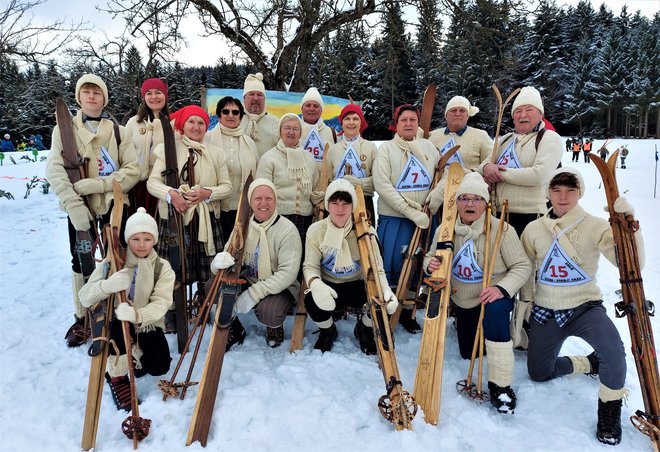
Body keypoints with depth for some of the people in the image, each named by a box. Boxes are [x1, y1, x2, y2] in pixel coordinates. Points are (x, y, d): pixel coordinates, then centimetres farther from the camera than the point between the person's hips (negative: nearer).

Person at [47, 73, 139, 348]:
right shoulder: (64, 129, 3)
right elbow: (55, 170, -7)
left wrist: (95, 184, -19)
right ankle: (82, 319, 22)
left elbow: (132, 171, -6)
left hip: (113, 203, 0)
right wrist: (73, 204, -22)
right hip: (80, 207, 0)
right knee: (81, 262, 8)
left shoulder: (117, 131, 4)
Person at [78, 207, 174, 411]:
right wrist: (108, 285, -42)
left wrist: (137, 315, -45)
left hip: (148, 323, 1)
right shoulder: (112, 263, -12)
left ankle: (136, 355, 24)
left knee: (159, 367, -12)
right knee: (117, 326, -34)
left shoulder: (162, 268, -11)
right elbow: (84, 298, -19)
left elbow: (161, 303, -23)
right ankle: (116, 378, -10)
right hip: (117, 321, -1)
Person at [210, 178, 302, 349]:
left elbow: (288, 273, -23)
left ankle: (275, 328, 6)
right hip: (248, 281, 5)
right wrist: (219, 262, -29)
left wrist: (254, 293, -29)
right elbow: (228, 257, -2)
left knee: (268, 311, -34)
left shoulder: (288, 230, -16)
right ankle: (234, 329, 9)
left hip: (279, 287, -4)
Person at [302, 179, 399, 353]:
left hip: (358, 286, 1)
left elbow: (377, 269, -10)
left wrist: (385, 290, -31)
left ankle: (364, 329, 12)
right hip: (328, 287, 0)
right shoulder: (316, 230, -9)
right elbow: (310, 266, -10)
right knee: (312, 300, -33)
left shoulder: (366, 231, -11)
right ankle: (328, 330, 7)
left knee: (384, 299, -28)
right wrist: (315, 284, -34)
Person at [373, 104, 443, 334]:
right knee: (392, 265, -1)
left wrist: (438, 192, -10)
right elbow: (382, 185, -14)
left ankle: (408, 311, 26)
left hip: (425, 218, 4)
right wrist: (411, 212, -20)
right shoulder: (386, 148, -3)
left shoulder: (428, 147, 9)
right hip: (394, 218, -3)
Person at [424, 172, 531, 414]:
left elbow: (522, 266, -15)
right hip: (463, 302, 5)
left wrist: (502, 288, -32)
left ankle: (501, 385, -26)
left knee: (494, 310, -40)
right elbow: (431, 257, 2)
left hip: (495, 297, -4)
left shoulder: (501, 229, -19)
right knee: (468, 354, 17)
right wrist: (430, 265, -23)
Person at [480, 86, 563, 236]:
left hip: (531, 215, -6)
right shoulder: (506, 139, 18)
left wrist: (500, 173, -13)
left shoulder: (550, 138, -3)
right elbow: (485, 163, 16)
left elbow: (539, 175, -17)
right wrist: (487, 167, -10)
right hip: (499, 213, 6)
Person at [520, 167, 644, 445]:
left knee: (613, 352, -32)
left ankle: (610, 407, -1)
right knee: (538, 374, 11)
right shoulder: (533, 230, -3)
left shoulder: (596, 227, -9)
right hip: (545, 311, 3)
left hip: (585, 307, -3)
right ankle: (588, 364, 38)